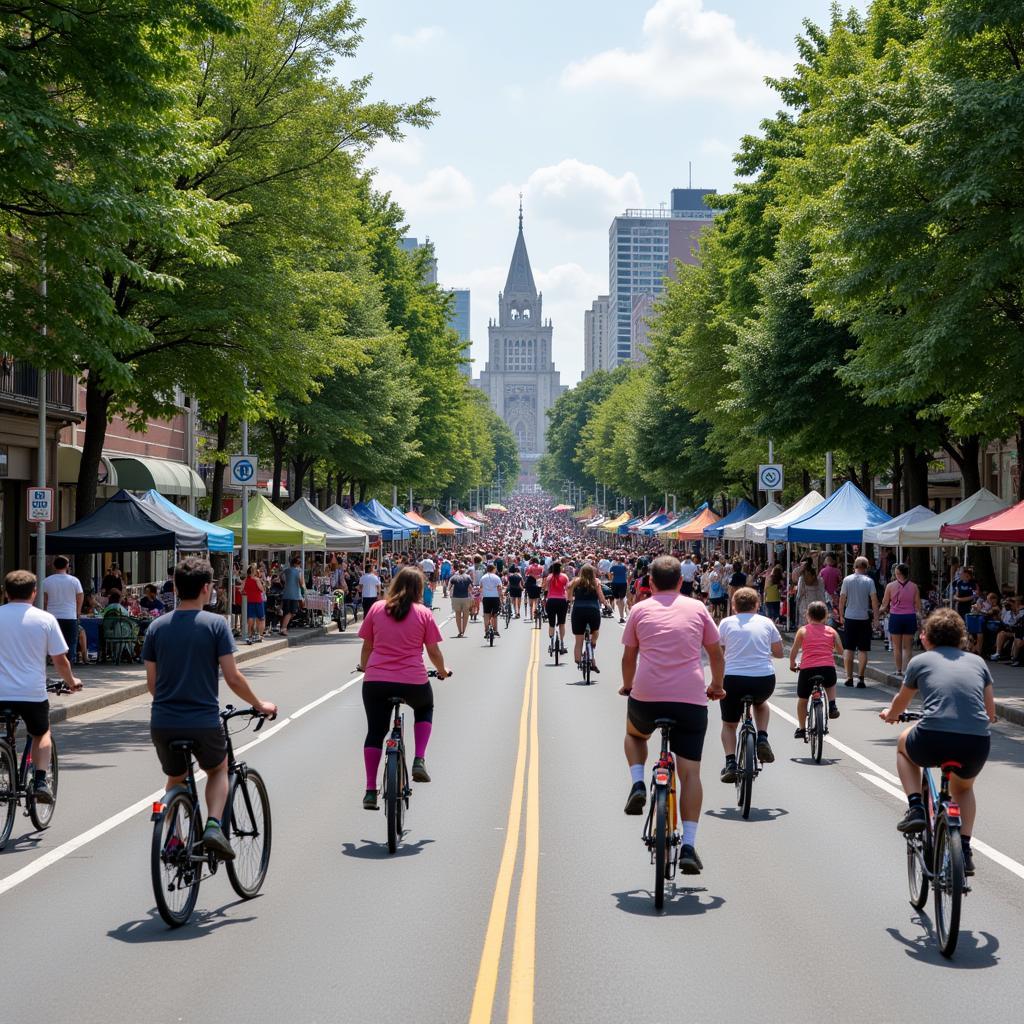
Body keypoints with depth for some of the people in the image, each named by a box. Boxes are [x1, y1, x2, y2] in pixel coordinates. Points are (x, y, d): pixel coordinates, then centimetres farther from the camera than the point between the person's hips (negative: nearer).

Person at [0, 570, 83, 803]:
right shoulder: (45, 619, -1)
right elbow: (60, 660, 1)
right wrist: (72, 681, 20)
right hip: (33, 693, 0)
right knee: (41, 734, 26)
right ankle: (40, 780, 9)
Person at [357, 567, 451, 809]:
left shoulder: (377, 609, 4)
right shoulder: (423, 614, 0)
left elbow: (367, 646, 11)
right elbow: (434, 652, 4)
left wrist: (364, 667, 30)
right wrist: (442, 671, 24)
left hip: (375, 681, 1)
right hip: (412, 682, -1)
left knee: (375, 732, 14)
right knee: (424, 709, 30)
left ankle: (370, 790, 10)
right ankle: (419, 760, 12)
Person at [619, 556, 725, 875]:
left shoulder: (640, 609, 9)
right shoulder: (697, 608, 10)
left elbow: (629, 656, 16)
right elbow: (716, 654, 16)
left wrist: (627, 686, 34)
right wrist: (716, 686, 33)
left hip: (647, 696, 0)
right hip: (691, 699, 0)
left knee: (634, 734, 34)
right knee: (690, 773, 6)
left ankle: (638, 784, 10)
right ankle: (688, 846, -1)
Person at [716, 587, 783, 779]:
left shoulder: (726, 623, 7)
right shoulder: (766, 622, 9)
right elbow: (779, 653, 15)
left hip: (733, 679, -1)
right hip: (764, 680, 1)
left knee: (729, 724, 19)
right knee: (760, 702, 36)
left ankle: (731, 763, 1)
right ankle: (762, 738, 15)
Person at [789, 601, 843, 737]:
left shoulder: (803, 630, 7)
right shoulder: (831, 631, 12)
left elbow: (794, 651, 4)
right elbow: (840, 650, 14)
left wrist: (792, 664, 22)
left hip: (807, 669, -1)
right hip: (828, 668, 1)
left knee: (802, 699, 19)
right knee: (831, 684, 37)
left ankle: (801, 728, 23)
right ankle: (832, 705, 16)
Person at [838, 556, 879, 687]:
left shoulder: (847, 580, -1)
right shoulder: (869, 581, -5)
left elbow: (842, 599, 0)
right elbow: (874, 600, -8)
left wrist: (841, 616, 11)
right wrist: (876, 617, -1)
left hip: (849, 618, 1)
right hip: (864, 618, -1)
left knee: (848, 649, 10)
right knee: (863, 650, 3)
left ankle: (849, 677, 9)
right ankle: (860, 678, -2)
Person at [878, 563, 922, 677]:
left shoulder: (891, 586, -4)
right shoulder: (914, 586, 0)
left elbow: (884, 604, 0)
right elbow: (918, 605, 2)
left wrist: (880, 610, 19)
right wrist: (918, 614, 17)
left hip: (895, 617, -1)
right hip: (910, 616, 1)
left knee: (897, 647, 9)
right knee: (907, 647, 9)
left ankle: (899, 671, 12)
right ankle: (906, 671, 2)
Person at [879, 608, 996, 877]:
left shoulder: (920, 661, 14)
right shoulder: (977, 661, 20)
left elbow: (900, 704, 31)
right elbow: (991, 713, 25)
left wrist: (890, 714, 54)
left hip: (933, 740, -3)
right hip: (977, 744, 3)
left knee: (904, 743, 34)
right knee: (963, 788, 36)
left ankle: (915, 808, 19)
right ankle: (965, 850, 24)